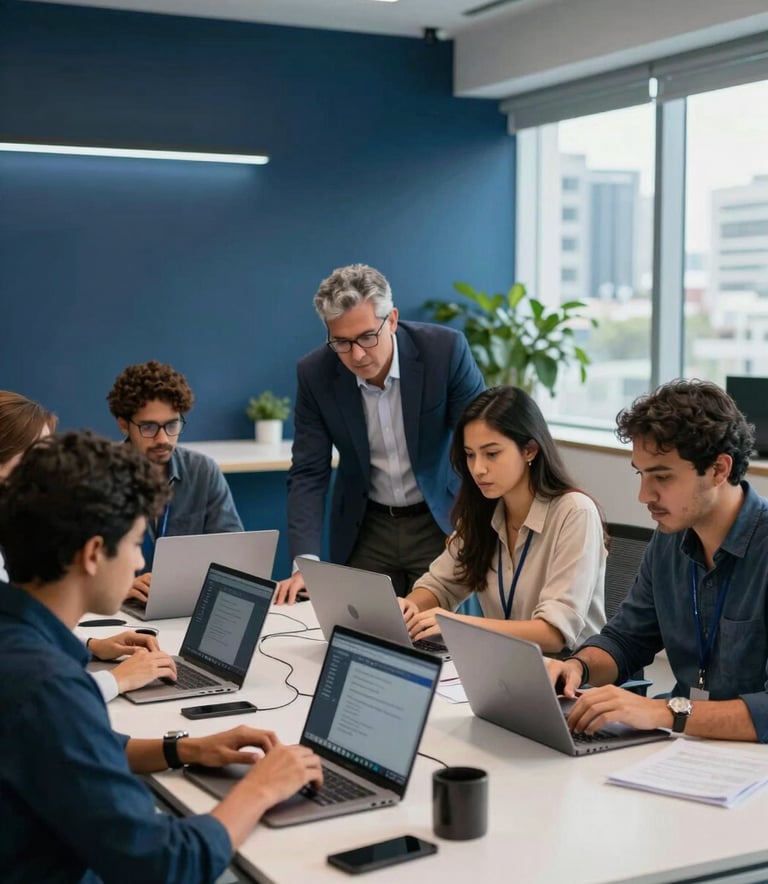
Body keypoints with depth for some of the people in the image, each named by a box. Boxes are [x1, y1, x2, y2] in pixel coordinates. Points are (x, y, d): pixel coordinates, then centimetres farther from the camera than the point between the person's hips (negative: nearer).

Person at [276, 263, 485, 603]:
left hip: (440, 521, -1)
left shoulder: (445, 349, -19)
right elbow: (308, 473, -10)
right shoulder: (315, 373, -13)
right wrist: (306, 564, -21)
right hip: (365, 530, 2)